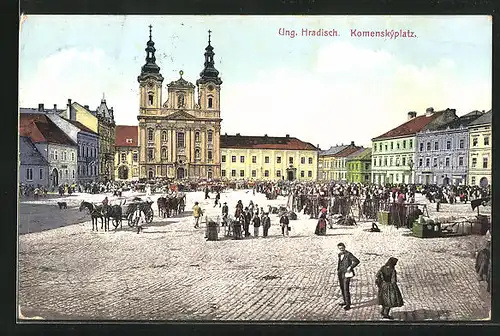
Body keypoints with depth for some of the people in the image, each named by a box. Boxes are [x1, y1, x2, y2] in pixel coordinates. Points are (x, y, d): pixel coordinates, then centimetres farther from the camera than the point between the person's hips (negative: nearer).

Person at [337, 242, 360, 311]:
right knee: (342, 288, 15)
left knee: (346, 289, -12)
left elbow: (357, 261, -20)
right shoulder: (340, 254, 11)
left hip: (346, 274, -8)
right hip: (340, 273, 8)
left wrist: (350, 267, -20)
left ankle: (348, 304, -8)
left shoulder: (348, 254, -13)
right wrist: (338, 270, 17)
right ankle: (345, 301, 30)